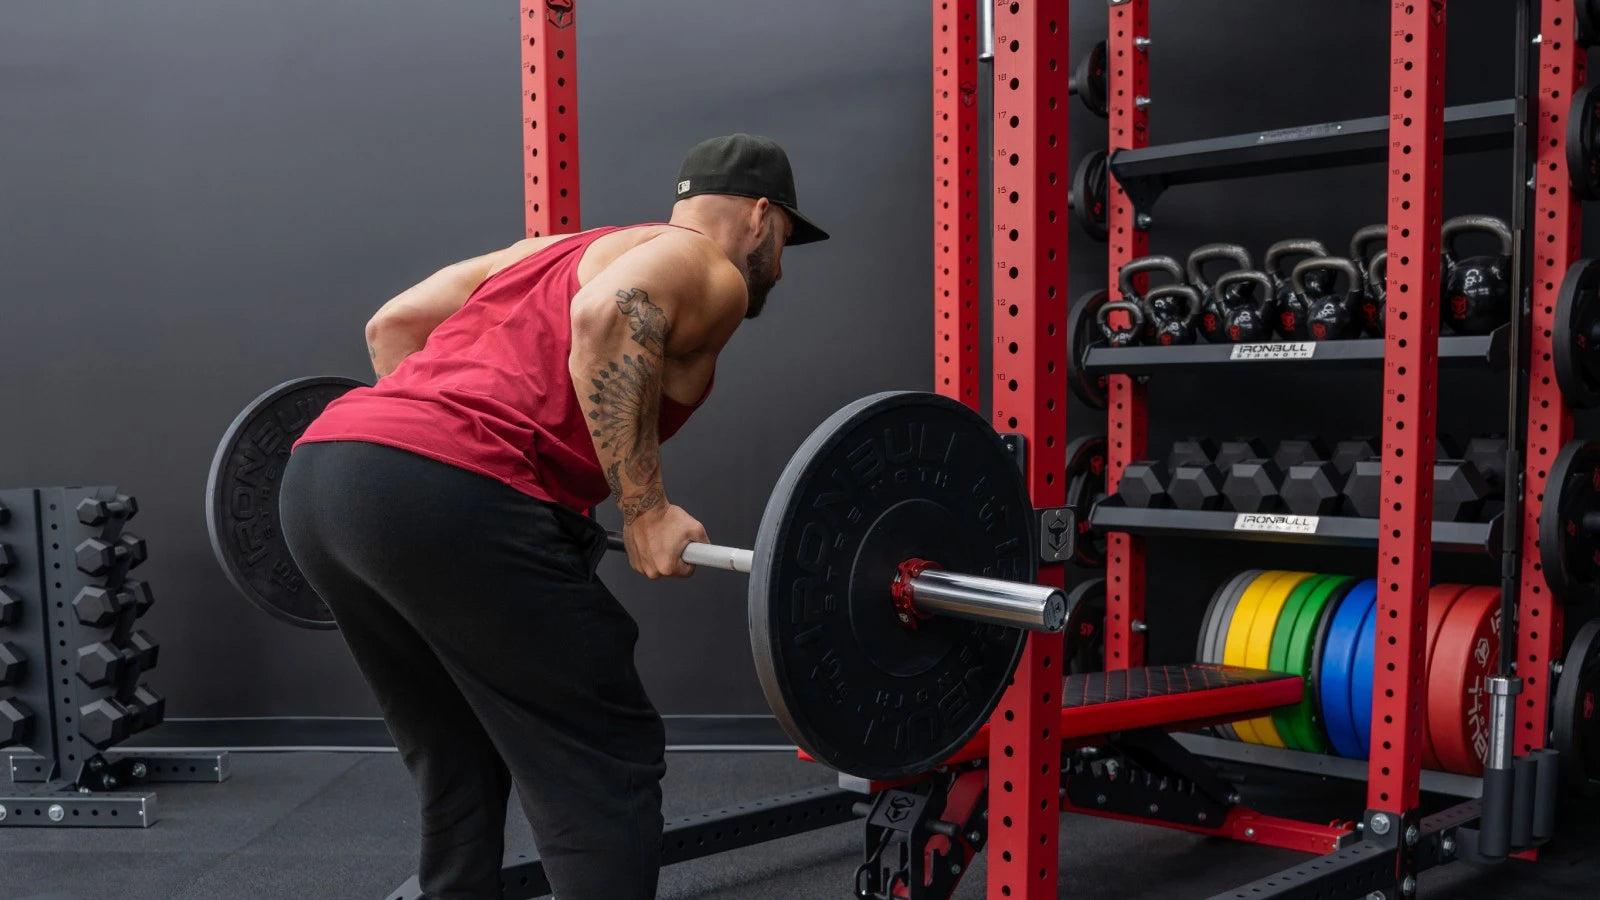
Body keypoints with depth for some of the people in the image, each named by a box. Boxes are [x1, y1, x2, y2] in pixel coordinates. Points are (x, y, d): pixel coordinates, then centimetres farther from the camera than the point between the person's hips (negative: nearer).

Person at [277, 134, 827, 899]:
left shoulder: (557, 249, 32)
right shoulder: (712, 274, 8)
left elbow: (394, 323, 28)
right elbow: (605, 318, -16)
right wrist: (646, 511, -10)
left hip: (319, 472, 9)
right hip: (447, 495, -9)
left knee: (456, 770, 25)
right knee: (603, 772, 5)